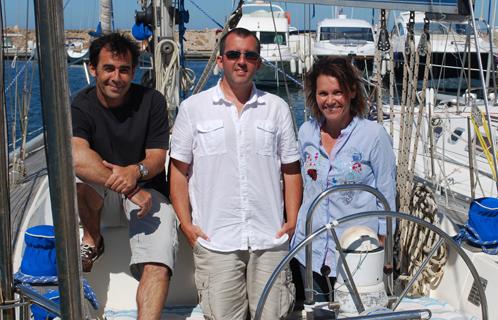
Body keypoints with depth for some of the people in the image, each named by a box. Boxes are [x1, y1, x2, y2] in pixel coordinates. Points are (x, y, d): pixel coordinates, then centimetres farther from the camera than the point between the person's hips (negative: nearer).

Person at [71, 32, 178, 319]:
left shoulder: (152, 101, -7)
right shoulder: (81, 107, -10)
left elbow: (158, 158, -9)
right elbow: (77, 156, -29)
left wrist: (136, 172, -34)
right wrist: (129, 188, -35)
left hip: (148, 191, -1)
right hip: (99, 194, 1)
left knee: (158, 270, -25)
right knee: (76, 176, -34)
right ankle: (92, 239, -5)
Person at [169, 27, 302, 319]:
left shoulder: (278, 108, 9)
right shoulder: (193, 108, 4)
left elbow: (291, 169, 12)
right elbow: (180, 170, 6)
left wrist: (293, 221, 4)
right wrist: (186, 224, -2)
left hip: (270, 240, 2)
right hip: (214, 241, -1)